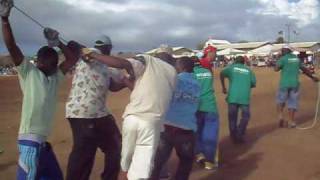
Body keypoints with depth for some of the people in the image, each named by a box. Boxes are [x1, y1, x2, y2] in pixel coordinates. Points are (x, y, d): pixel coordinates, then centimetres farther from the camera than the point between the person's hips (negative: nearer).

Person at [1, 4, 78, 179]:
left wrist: (57, 42, 16)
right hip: (30, 140, -8)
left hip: (43, 140, 8)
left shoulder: (54, 78, 15)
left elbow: (72, 60, 22)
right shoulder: (28, 72, -2)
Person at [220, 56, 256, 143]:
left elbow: (222, 74, -8)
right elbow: (253, 83, 10)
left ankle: (234, 137, 15)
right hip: (244, 97, 0)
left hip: (233, 96, 0)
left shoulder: (232, 67, 11)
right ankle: (240, 135, 5)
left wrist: (223, 87, 1)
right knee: (245, 116, 13)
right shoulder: (248, 70, 15)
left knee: (232, 117, 11)